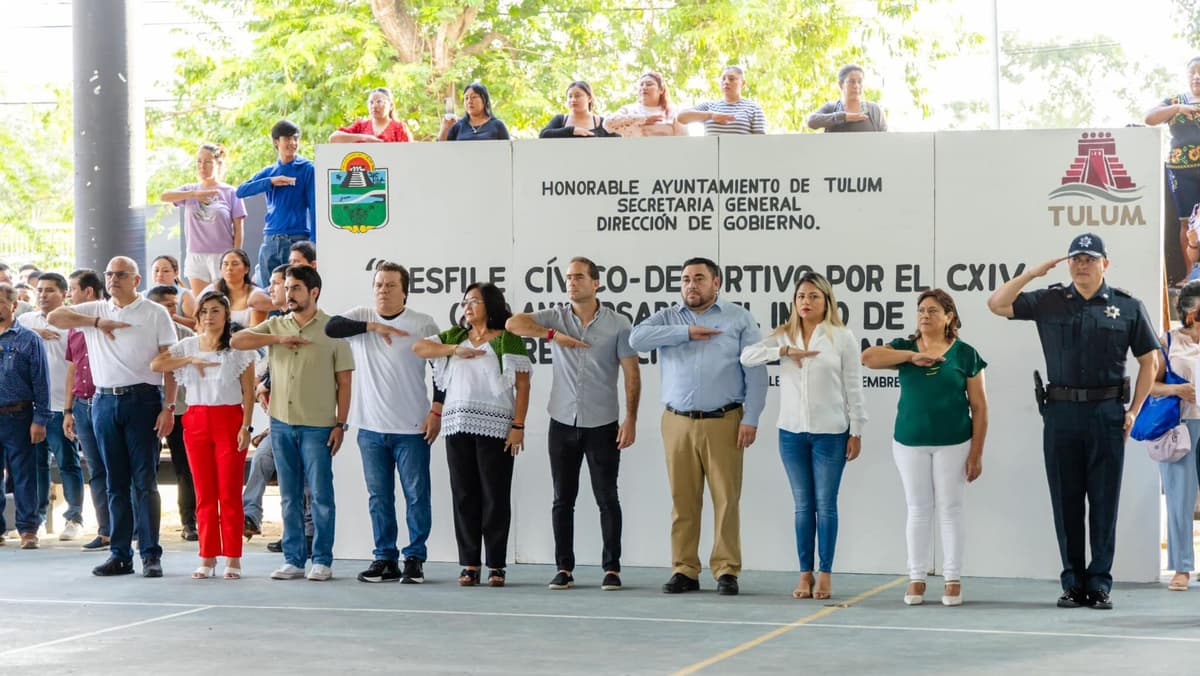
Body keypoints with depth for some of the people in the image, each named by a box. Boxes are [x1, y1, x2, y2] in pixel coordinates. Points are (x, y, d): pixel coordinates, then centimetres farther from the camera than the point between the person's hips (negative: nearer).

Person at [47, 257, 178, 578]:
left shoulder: (155, 313, 3)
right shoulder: (95, 311, 13)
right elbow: (54, 317, 1)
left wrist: (169, 407, -9)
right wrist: (97, 322, -6)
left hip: (142, 400, -4)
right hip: (105, 402, 4)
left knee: (145, 480, -5)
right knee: (115, 482, 7)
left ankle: (151, 555, -3)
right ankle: (120, 554, 11)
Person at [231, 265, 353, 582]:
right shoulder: (276, 325, 10)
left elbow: (344, 382, -1)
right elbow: (236, 341, -1)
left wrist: (340, 424, -7)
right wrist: (278, 339, -10)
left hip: (318, 425, -4)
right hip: (282, 423, 4)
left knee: (320, 495, -2)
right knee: (289, 496, 8)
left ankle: (322, 561, 5)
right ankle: (293, 560, 13)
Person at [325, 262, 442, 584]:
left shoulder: (423, 324, 0)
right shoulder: (361, 317, 6)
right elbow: (331, 327, -12)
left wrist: (436, 411, -4)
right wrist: (372, 326, -19)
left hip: (412, 428, -3)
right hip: (371, 426, 3)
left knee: (416, 494, -1)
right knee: (379, 496, 7)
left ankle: (415, 558, 7)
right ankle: (385, 558, 15)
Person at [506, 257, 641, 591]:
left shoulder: (617, 324, -1)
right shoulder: (556, 317, 5)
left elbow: (632, 374, -2)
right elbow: (513, 323, -7)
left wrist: (631, 419, -9)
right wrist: (553, 335, -15)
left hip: (602, 425, -2)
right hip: (563, 424, 2)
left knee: (607, 498, 0)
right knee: (563, 499, 5)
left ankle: (612, 568, 6)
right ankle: (564, 568, 11)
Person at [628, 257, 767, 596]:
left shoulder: (739, 319, 7)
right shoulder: (668, 319, 12)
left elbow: (755, 372, 2)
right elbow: (637, 338, -7)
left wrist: (750, 419, -7)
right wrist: (686, 333, -10)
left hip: (723, 423, -2)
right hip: (677, 423, 2)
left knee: (726, 498, -4)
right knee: (683, 500, 2)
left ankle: (727, 571, 1)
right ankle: (684, 571, 7)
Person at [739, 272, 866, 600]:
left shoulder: (842, 338, -1)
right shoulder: (784, 335, 7)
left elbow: (853, 388, -1)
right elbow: (747, 356, -6)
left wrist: (857, 432, -4)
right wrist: (784, 350, -16)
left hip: (830, 433, -3)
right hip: (792, 432, 3)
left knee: (825, 505, 1)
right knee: (802, 505, 8)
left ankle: (825, 574, 8)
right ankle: (805, 574, 13)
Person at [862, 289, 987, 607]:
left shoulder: (965, 354, -2)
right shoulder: (905, 348, 4)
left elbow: (979, 407, -2)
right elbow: (868, 357, -14)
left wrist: (976, 453, -7)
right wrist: (911, 356, -18)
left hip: (953, 444, -2)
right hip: (910, 443, 2)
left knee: (950, 510, 4)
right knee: (918, 510, 8)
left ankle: (953, 580, 11)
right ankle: (916, 579, 14)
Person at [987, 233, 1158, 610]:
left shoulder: (1127, 307, 4)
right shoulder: (1049, 302, 7)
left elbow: (1149, 361, 7)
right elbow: (997, 304, 4)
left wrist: (1134, 410, 0)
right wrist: (1034, 272, -3)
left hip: (1106, 415, -1)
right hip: (1061, 413, 2)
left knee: (1104, 503, 2)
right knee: (1066, 503, 5)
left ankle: (1100, 583, 8)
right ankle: (1073, 583, 11)